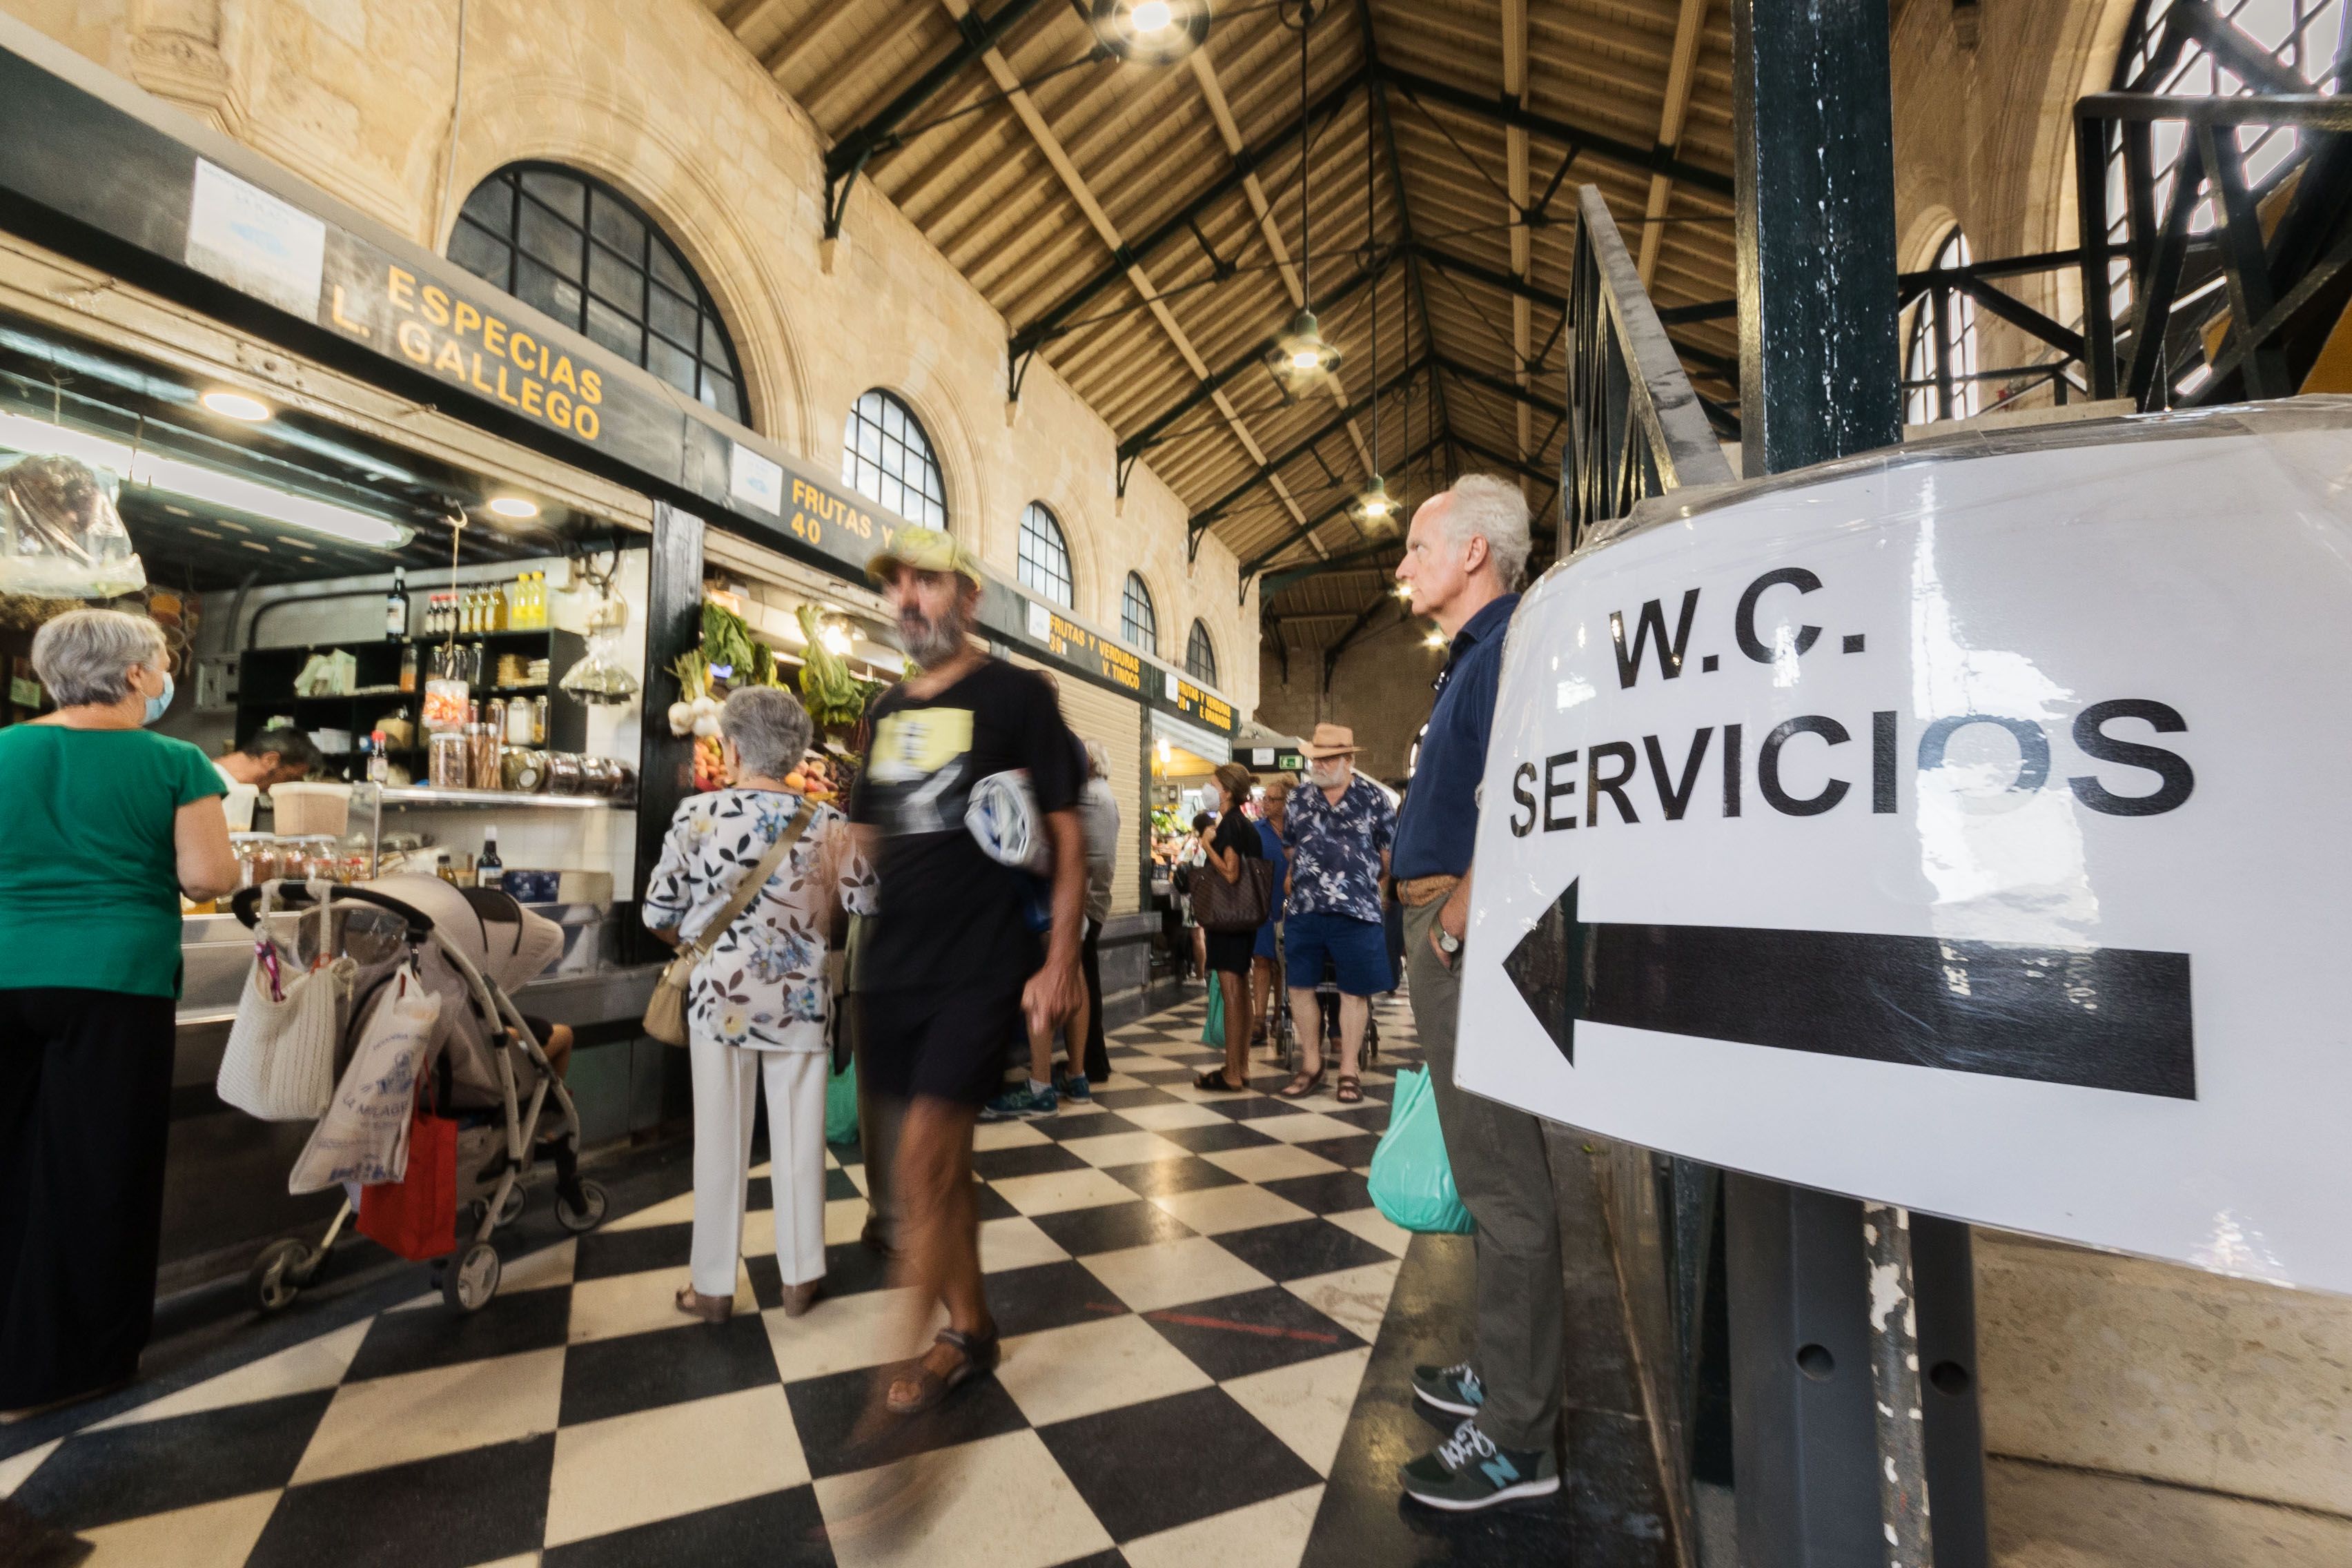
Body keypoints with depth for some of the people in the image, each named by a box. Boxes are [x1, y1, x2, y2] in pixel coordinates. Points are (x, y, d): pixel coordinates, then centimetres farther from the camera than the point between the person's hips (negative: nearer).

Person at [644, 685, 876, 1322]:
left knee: (720, 1143, 12)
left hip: (721, 999, 0)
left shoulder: (696, 814, -8)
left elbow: (659, 914, -3)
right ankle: (801, 1276, 25)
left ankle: (713, 1286, 25)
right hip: (802, 1002, 1)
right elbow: (866, 910, -6)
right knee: (799, 1140, 12)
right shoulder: (828, 824, -6)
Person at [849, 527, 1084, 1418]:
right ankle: (969, 1329, 32)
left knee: (924, 1159, -10)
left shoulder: (1014, 695, -4)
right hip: (893, 969, 6)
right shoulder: (888, 712, 13)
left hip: (982, 969, -6)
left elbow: (1066, 834, -7)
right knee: (942, 1160, 15)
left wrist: (1060, 960, -13)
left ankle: (906, 1356, 6)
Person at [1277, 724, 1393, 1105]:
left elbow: (1391, 853, 5)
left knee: (1354, 990, 4)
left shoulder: (1372, 798, -2)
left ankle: (1349, 1070, 17)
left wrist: (1366, 885, 9)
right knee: (1300, 986, 7)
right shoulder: (1300, 801, 9)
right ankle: (1313, 1063, 23)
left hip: (1355, 913, -3)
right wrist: (1305, 882, 12)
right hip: (1303, 912, 4)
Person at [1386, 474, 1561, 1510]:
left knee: (1504, 1181, -1)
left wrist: (1451, 923, -19)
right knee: (1491, 1171, 19)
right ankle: (1503, 1376, 35)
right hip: (1449, 929, 11)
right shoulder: (1475, 656, 19)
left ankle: (1516, 1440, 14)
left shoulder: (1506, 650, -14)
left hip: (1470, 937, -11)